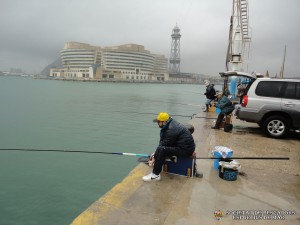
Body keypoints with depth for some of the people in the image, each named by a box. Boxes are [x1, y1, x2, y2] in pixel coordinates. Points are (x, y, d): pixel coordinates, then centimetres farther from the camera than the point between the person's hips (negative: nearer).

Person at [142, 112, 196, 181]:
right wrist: (156, 153, 6)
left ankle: (155, 175, -12)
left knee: (161, 150, -23)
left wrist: (155, 157, -6)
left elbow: (164, 145, -17)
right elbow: (163, 141, 11)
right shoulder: (171, 124, 6)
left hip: (185, 150, -11)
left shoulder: (171, 129, -24)